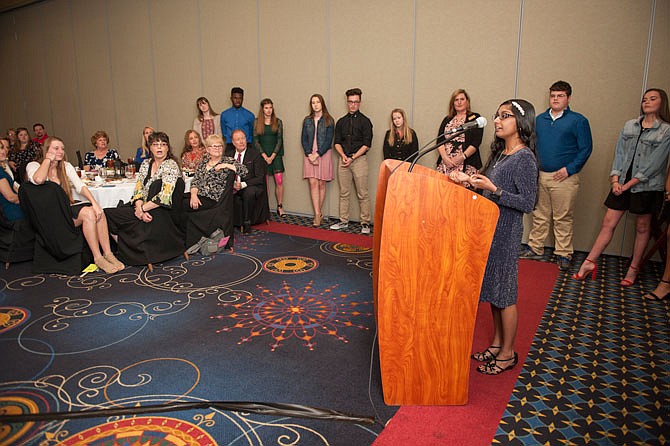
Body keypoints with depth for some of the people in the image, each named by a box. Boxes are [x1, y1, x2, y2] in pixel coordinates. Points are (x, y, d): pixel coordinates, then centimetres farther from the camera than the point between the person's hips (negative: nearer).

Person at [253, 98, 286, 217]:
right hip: (262, 155, 0)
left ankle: (280, 207, 3)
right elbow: (255, 141, 2)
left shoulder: (278, 122, 8)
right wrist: (264, 156, -8)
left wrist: (272, 156, -8)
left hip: (275, 155, 0)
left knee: (279, 181, -6)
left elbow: (279, 140, 2)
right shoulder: (257, 122, 6)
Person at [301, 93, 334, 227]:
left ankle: (318, 213, 13)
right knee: (313, 183, -5)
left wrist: (317, 154, -13)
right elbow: (303, 139, 7)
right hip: (309, 155, 2)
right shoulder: (307, 120, 11)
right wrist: (309, 154, -7)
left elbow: (329, 140, -5)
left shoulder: (329, 120, 1)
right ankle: (318, 214, -5)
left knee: (321, 184, 1)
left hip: (324, 154, -2)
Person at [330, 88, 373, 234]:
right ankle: (343, 221, 17)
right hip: (344, 159, 4)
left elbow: (366, 145, -6)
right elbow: (337, 142, 13)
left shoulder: (364, 121, 0)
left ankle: (365, 223, 3)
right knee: (344, 193, 8)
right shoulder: (341, 122, 14)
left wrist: (352, 158, -12)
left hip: (359, 159, -4)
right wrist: (343, 155, -6)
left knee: (362, 194, -4)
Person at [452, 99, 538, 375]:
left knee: (504, 294, 3)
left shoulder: (524, 158, -16)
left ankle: (507, 354, 20)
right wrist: (469, 179, 0)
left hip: (506, 233, -9)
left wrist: (493, 189, -25)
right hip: (489, 228, 9)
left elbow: (528, 203, -19)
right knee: (493, 290, 17)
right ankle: (497, 344, 32)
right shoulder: (500, 153, 11)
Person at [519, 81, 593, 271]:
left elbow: (586, 148, -3)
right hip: (540, 176, 4)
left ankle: (563, 254, 12)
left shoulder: (578, 121, -2)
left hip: (564, 178, -4)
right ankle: (535, 248, 22)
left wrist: (569, 169, -12)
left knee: (563, 219, 2)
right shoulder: (540, 119, 11)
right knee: (539, 216, 11)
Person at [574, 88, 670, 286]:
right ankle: (590, 263, 4)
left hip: (646, 187, -3)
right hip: (622, 183, 3)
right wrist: (615, 180, -5)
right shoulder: (629, 125, 8)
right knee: (608, 223, 1)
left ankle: (633, 268, 20)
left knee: (642, 227, 9)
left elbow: (654, 163, -10)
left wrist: (628, 185, -12)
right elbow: (619, 154, 6)